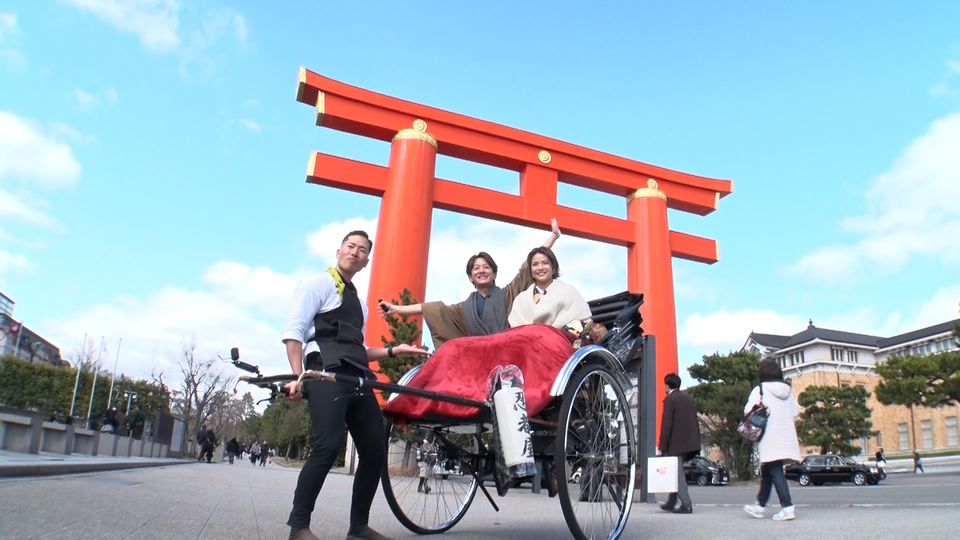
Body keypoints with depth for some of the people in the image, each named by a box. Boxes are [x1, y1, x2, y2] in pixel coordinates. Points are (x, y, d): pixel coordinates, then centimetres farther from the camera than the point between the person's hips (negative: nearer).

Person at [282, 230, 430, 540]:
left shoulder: (358, 303, 27)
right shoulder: (318, 284, 5)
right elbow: (293, 332, -6)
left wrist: (393, 352, 20)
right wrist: (298, 377, -17)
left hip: (357, 380, 8)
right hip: (327, 375, -8)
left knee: (375, 452, 4)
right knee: (328, 446, -20)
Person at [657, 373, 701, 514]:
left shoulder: (669, 399, -10)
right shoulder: (689, 398, 14)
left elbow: (666, 425, -14)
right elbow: (695, 421, 15)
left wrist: (662, 447, -11)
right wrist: (696, 442, 19)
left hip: (676, 444, -8)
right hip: (690, 443, 8)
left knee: (677, 473, -2)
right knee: (676, 472, 17)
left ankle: (686, 504, -6)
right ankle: (671, 503, 22)